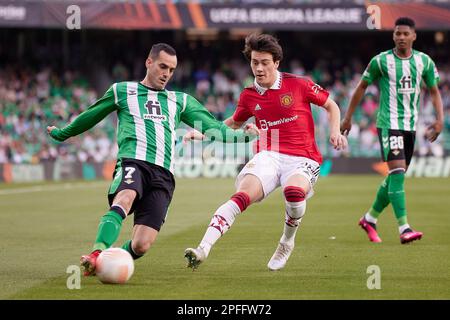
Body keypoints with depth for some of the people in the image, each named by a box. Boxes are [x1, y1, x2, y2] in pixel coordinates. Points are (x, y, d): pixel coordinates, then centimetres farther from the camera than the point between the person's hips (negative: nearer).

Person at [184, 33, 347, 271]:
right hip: (268, 156, 2)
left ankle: (287, 242, -3)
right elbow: (234, 123, 30)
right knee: (242, 195, -28)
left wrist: (335, 132, -3)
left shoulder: (298, 85, 0)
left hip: (302, 158, -2)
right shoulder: (249, 96, 10)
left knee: (294, 191, -36)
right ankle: (203, 248, -42)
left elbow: (331, 106, 14)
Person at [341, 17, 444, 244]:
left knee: (395, 177, 11)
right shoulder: (381, 61, -6)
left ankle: (370, 219, 28)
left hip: (411, 125, 5)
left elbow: (434, 91, 14)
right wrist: (348, 117, 7)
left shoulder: (424, 62, 4)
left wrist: (440, 118, 0)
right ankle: (404, 229, -22)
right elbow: (362, 87, 5)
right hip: (389, 123, -5)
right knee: (397, 172, -17)